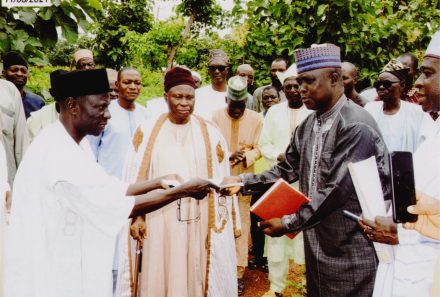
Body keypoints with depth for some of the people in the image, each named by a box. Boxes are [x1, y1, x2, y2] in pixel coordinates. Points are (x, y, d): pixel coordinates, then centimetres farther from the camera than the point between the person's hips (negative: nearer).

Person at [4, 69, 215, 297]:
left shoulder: (74, 144, 5)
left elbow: (109, 191, 10)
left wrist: (158, 182, 2)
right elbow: (122, 206, -25)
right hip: (49, 276, -9)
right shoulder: (57, 154, -26)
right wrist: (184, 190, -17)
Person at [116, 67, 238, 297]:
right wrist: (136, 216, -3)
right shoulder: (148, 130, 0)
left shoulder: (210, 133, 2)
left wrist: (220, 221, 2)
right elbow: (135, 178, 1)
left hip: (197, 220, 1)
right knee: (159, 277, 8)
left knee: (194, 276, 10)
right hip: (158, 218, 0)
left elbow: (221, 182, 3)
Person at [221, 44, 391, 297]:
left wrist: (289, 222, -19)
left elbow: (336, 190, -23)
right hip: (316, 244, 7)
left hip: (350, 251, -7)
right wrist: (243, 182, -3)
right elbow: (287, 171, 9)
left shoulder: (357, 126, -20)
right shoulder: (307, 126, 5)